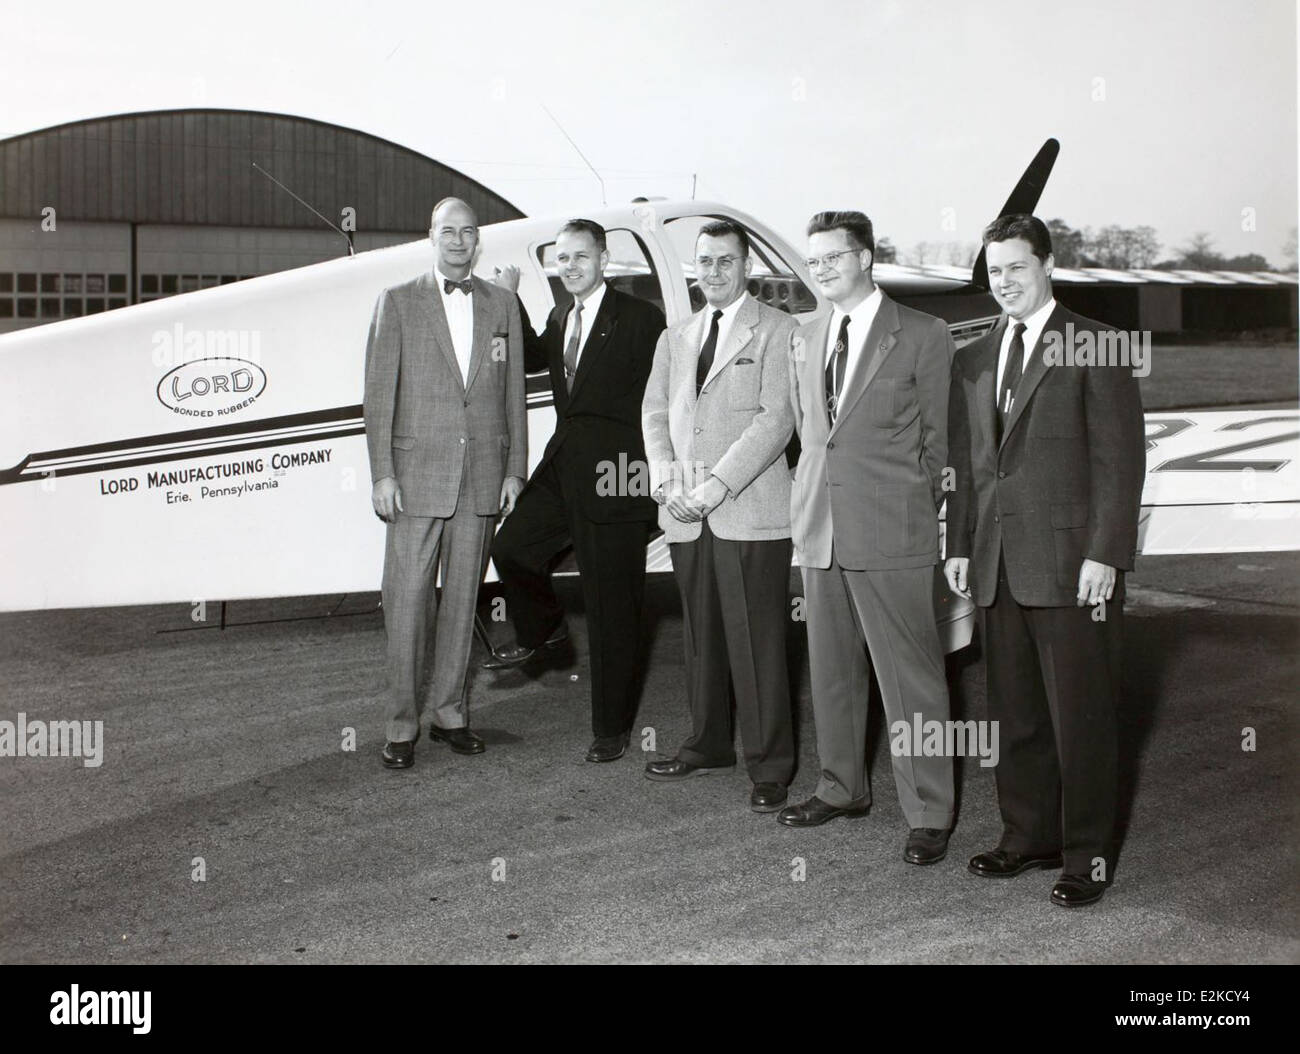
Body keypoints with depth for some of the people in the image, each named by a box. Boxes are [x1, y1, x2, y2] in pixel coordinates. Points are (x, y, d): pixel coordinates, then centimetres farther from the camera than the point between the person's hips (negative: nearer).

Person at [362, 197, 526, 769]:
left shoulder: (501, 304, 11)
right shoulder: (398, 302, 3)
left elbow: (514, 393, 11)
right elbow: (379, 392, -1)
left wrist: (514, 469, 6)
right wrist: (382, 474, -7)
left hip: (483, 475, 3)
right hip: (417, 472, -2)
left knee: (463, 598, 9)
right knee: (407, 601, -2)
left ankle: (449, 711, 20)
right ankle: (402, 724, 7)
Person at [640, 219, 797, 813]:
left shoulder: (776, 331, 0)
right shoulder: (675, 338, 20)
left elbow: (775, 420, -9)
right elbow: (655, 412, 15)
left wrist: (716, 486, -15)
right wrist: (665, 476, -3)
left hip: (750, 512, -5)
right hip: (686, 517, 6)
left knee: (757, 645, -4)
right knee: (701, 638, 13)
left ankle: (768, 768, 5)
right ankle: (708, 746, 27)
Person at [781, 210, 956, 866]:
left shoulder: (924, 337, -3)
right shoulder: (805, 341, 14)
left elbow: (936, 439, 0)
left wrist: (914, 511, 0)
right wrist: (813, 504, 14)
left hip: (891, 538, -6)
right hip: (820, 532, 6)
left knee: (911, 677, -2)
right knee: (831, 670, 15)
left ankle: (928, 814, 7)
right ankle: (841, 788, 31)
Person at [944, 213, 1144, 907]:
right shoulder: (973, 360, 15)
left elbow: (1122, 457, -7)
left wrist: (1104, 554, -12)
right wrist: (959, 545, 11)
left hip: (1071, 563, -5)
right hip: (997, 564, 5)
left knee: (1080, 716, 1)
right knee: (1014, 714, 11)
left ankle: (1087, 855, 13)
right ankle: (1028, 836, 25)